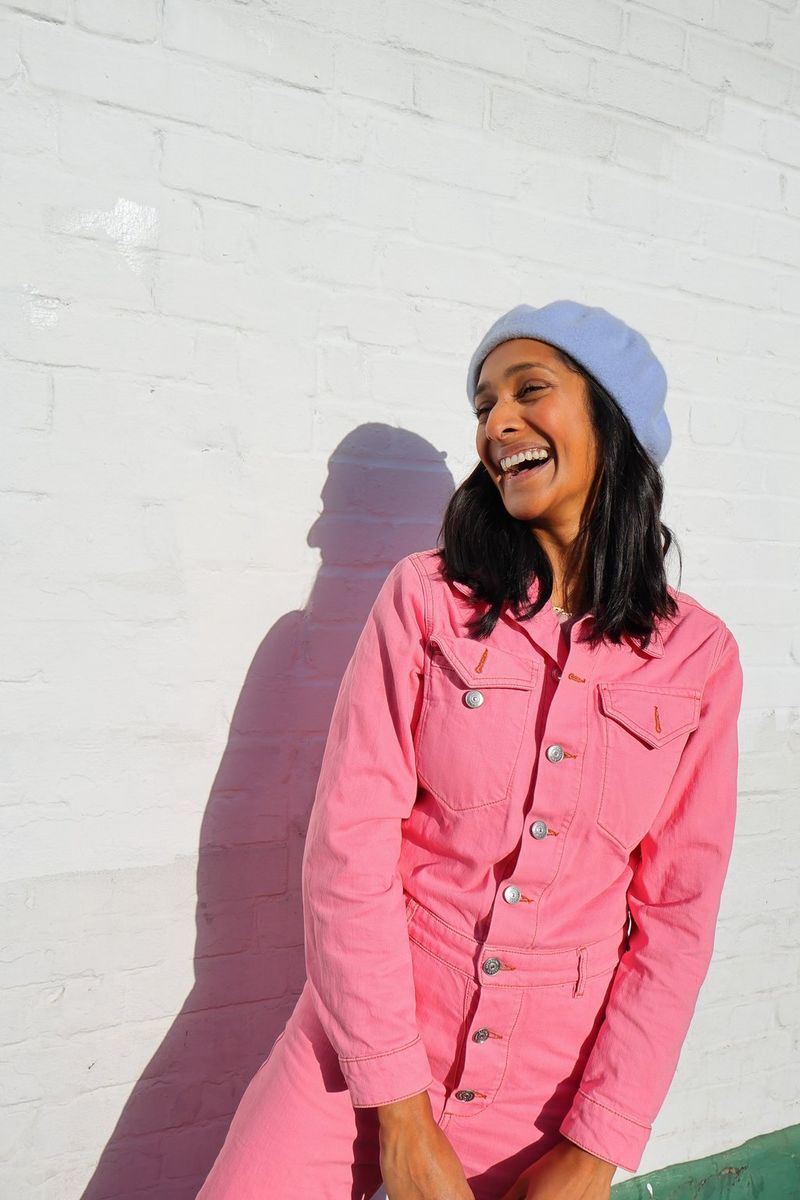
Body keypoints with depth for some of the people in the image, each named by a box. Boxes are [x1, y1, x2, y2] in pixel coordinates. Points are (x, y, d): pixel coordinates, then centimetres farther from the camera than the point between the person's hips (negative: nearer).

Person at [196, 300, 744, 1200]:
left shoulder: (698, 657, -5)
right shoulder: (426, 597, -8)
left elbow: (677, 914, -2)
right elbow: (349, 843, -12)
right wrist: (403, 1120, -12)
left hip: (548, 1082, 1)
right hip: (365, 1043, 0)